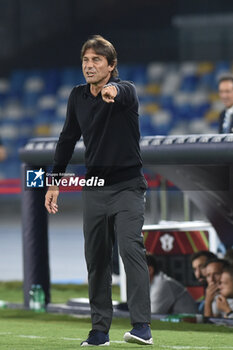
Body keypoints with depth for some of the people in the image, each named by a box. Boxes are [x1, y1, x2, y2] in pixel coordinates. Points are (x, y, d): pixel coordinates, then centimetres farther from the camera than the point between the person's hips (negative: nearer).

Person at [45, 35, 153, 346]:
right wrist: (54, 182, 15)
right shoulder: (77, 97, 4)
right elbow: (68, 139, 15)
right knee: (96, 259, 6)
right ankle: (100, 329, 13)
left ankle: (142, 326, -25)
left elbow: (124, 93, -39)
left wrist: (112, 90, -64)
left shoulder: (125, 91, -13)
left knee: (131, 248, -20)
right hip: (94, 188, 6)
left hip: (127, 185, -5)